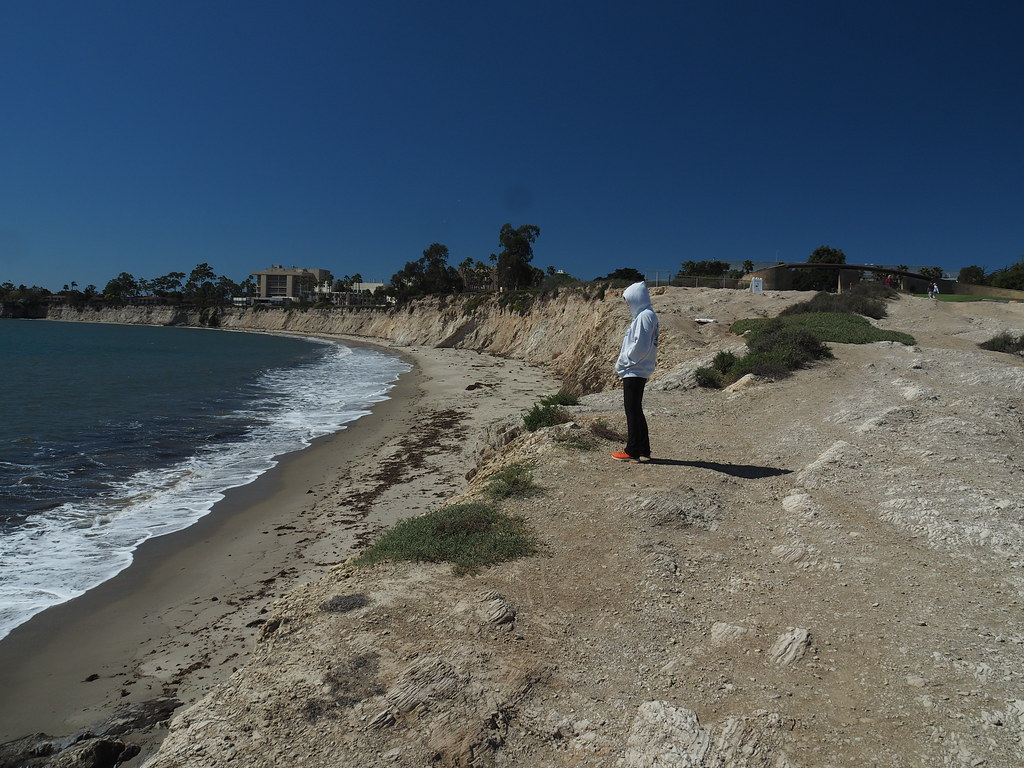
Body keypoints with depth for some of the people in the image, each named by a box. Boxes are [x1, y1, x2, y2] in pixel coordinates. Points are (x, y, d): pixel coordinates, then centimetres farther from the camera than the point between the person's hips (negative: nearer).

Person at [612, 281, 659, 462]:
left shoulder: (645, 316, -15)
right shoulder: (645, 315, 16)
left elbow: (640, 346, -23)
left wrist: (622, 363, -12)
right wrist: (623, 364, 13)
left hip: (634, 372, -10)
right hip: (638, 371, 10)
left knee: (632, 411, -3)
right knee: (635, 411, 14)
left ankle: (633, 451, 5)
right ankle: (643, 451, 20)